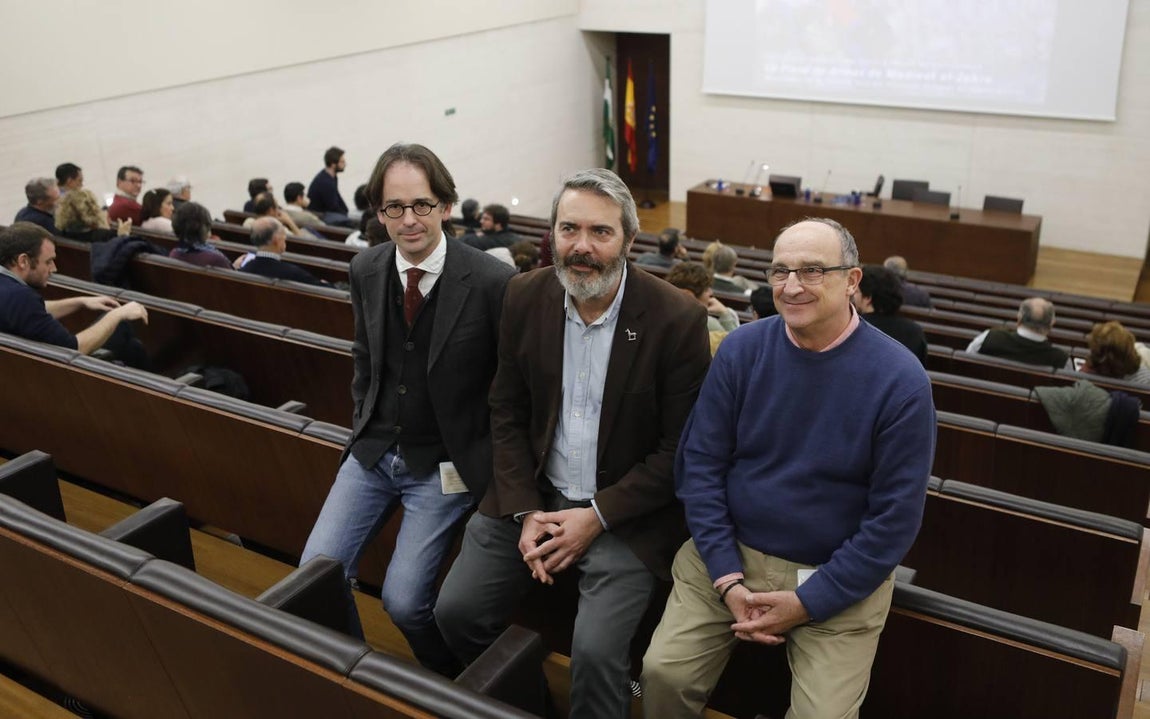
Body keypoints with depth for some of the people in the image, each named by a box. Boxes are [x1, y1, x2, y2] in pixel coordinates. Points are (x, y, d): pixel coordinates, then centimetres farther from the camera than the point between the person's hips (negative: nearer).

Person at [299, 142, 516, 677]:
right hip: (374, 452, 5)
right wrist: (365, 431, 10)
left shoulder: (492, 282, -18)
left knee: (403, 598, -10)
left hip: (445, 465, -5)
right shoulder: (366, 271, -1)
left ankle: (450, 683, 21)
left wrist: (488, 460, -6)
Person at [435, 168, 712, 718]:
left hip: (625, 509, -4)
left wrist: (597, 517, -14)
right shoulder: (525, 297, -3)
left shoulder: (677, 319, -16)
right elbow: (507, 413, 4)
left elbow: (679, 447, -11)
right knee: (456, 610, -1)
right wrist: (525, 511, -6)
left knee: (595, 650, -19)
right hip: (533, 496, 4)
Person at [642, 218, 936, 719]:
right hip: (730, 555, 2)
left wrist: (807, 603, -12)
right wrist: (728, 579, -11)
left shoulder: (900, 380, -12)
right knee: (664, 674, -11)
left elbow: (895, 517, -10)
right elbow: (700, 464, -3)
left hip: (839, 582, -1)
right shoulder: (741, 350, -5)